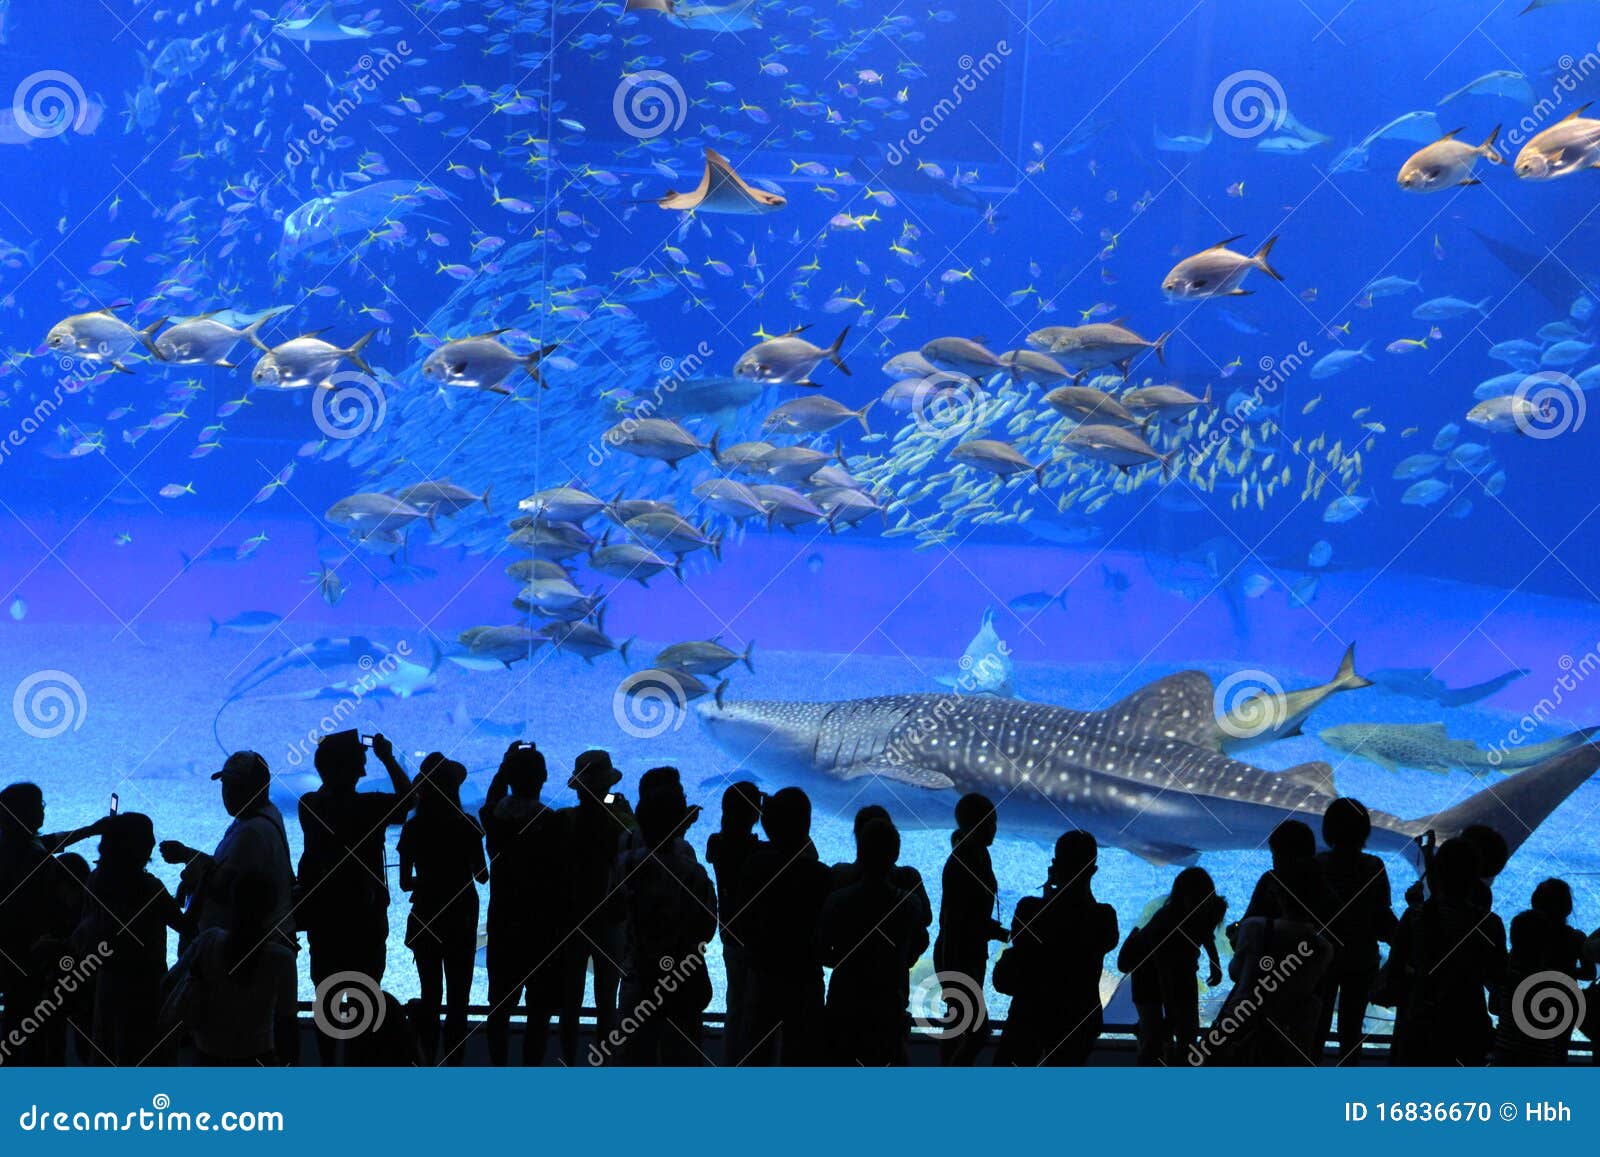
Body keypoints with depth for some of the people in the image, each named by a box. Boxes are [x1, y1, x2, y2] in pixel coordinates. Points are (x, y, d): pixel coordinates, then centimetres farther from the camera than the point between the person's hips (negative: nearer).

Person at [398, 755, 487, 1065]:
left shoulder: (413, 828, -6)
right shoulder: (467, 825, -11)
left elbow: (405, 882, -2)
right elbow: (482, 876, -4)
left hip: (425, 918, 2)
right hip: (461, 919, -2)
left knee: (429, 993, 12)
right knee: (458, 996, 7)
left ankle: (429, 1060, 14)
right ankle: (454, 1060, 6)